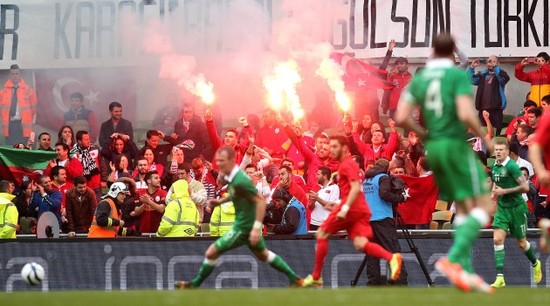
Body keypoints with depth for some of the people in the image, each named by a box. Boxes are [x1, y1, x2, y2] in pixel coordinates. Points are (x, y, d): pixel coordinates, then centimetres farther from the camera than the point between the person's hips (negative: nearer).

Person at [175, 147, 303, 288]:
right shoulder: (231, 176, 1)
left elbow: (261, 201, -27)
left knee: (211, 252, -4)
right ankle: (294, 278, 34)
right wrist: (220, 201, 8)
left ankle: (195, 284, 13)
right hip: (247, 223, 10)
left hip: (244, 226, -10)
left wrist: (257, 227, -30)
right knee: (263, 254, 26)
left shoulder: (240, 180, -27)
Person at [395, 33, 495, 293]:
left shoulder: (418, 79, 9)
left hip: (433, 148, 7)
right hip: (455, 144, -7)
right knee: (483, 206, -5)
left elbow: (401, 118, 4)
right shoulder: (458, 76, -8)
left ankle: (466, 270, 6)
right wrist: (485, 138, -6)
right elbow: (466, 114, -20)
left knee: (465, 209, 14)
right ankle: (453, 259, -21)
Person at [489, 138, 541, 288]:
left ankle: (535, 264, 42)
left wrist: (504, 191, -21)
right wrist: (494, 189, 5)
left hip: (516, 208, -5)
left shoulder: (512, 166, -17)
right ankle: (500, 278, -16)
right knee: (498, 239, -13)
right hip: (502, 208, 5)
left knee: (521, 243, 9)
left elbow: (525, 187, -22)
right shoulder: (494, 167, 5)